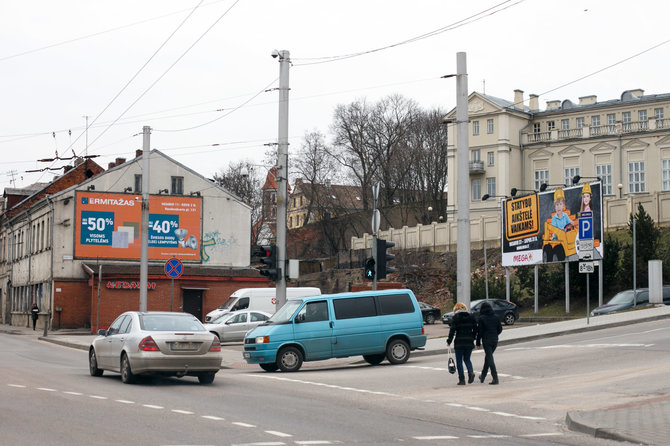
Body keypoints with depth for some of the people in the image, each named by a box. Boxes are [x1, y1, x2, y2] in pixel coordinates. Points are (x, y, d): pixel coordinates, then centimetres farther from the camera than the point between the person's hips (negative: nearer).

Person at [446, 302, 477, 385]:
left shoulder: (456, 317, -5)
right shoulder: (471, 317, 8)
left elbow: (452, 330, -9)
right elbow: (475, 329, 8)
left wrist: (449, 341, -1)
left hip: (459, 342, -4)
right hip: (469, 342, 4)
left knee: (459, 361, 6)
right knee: (467, 359, 18)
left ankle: (462, 379, 4)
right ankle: (471, 372, -9)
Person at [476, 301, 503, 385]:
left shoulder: (482, 318, -8)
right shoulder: (496, 317, 4)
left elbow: (479, 331, -7)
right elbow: (500, 329, 8)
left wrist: (478, 343, -1)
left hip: (486, 340, -5)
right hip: (495, 340, 5)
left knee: (489, 358, -4)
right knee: (488, 356, 19)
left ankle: (495, 378, -14)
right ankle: (483, 376, 30)